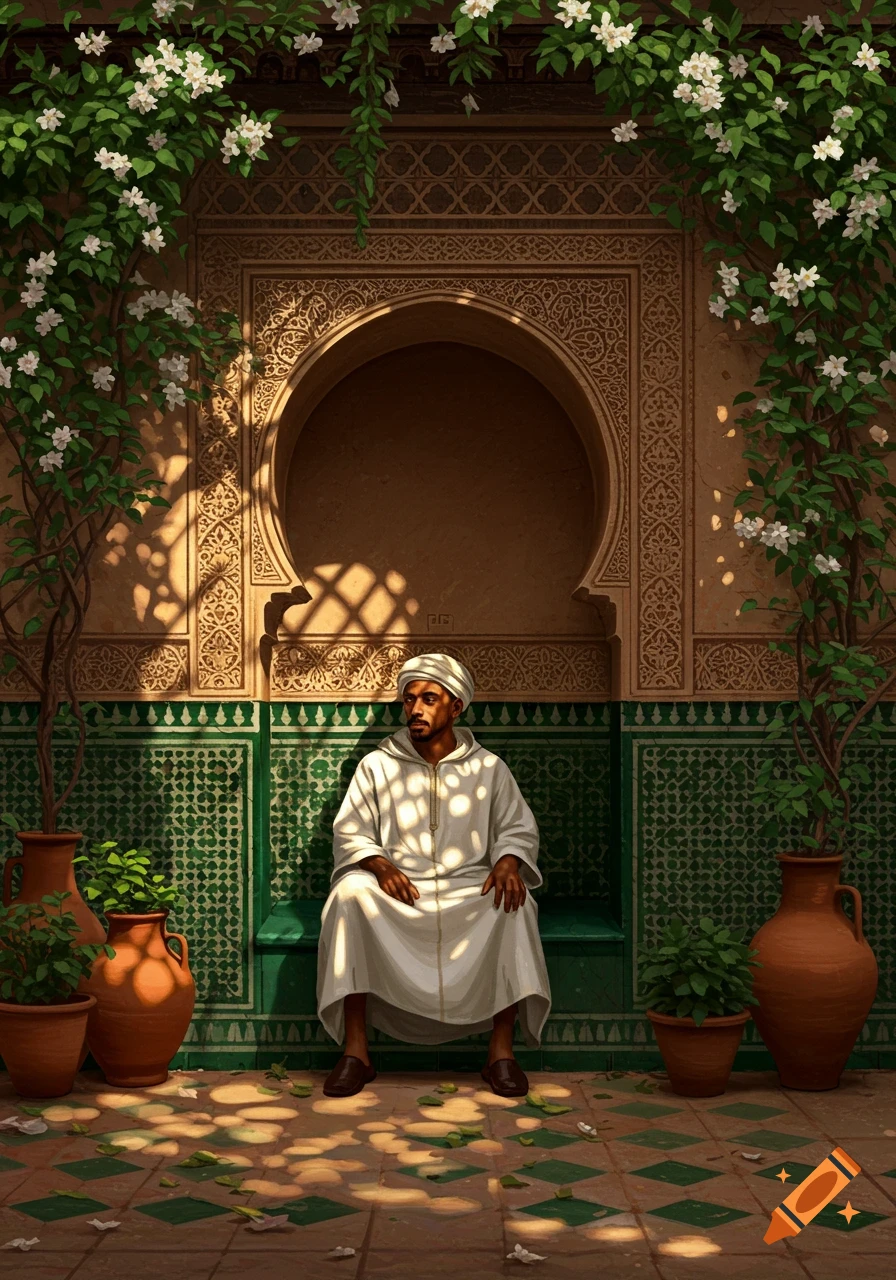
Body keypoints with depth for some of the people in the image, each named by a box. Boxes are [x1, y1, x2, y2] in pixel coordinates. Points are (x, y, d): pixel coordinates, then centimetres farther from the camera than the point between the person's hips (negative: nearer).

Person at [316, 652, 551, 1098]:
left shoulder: (488, 768, 10)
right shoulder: (377, 766, 9)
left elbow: (518, 829, 10)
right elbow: (348, 832, 5)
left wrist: (509, 861, -14)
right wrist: (379, 865, -16)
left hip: (469, 891, 0)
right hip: (398, 890, 0)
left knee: (514, 903, -33)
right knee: (350, 892, -34)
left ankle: (502, 1050, -25)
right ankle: (355, 1050, -31)